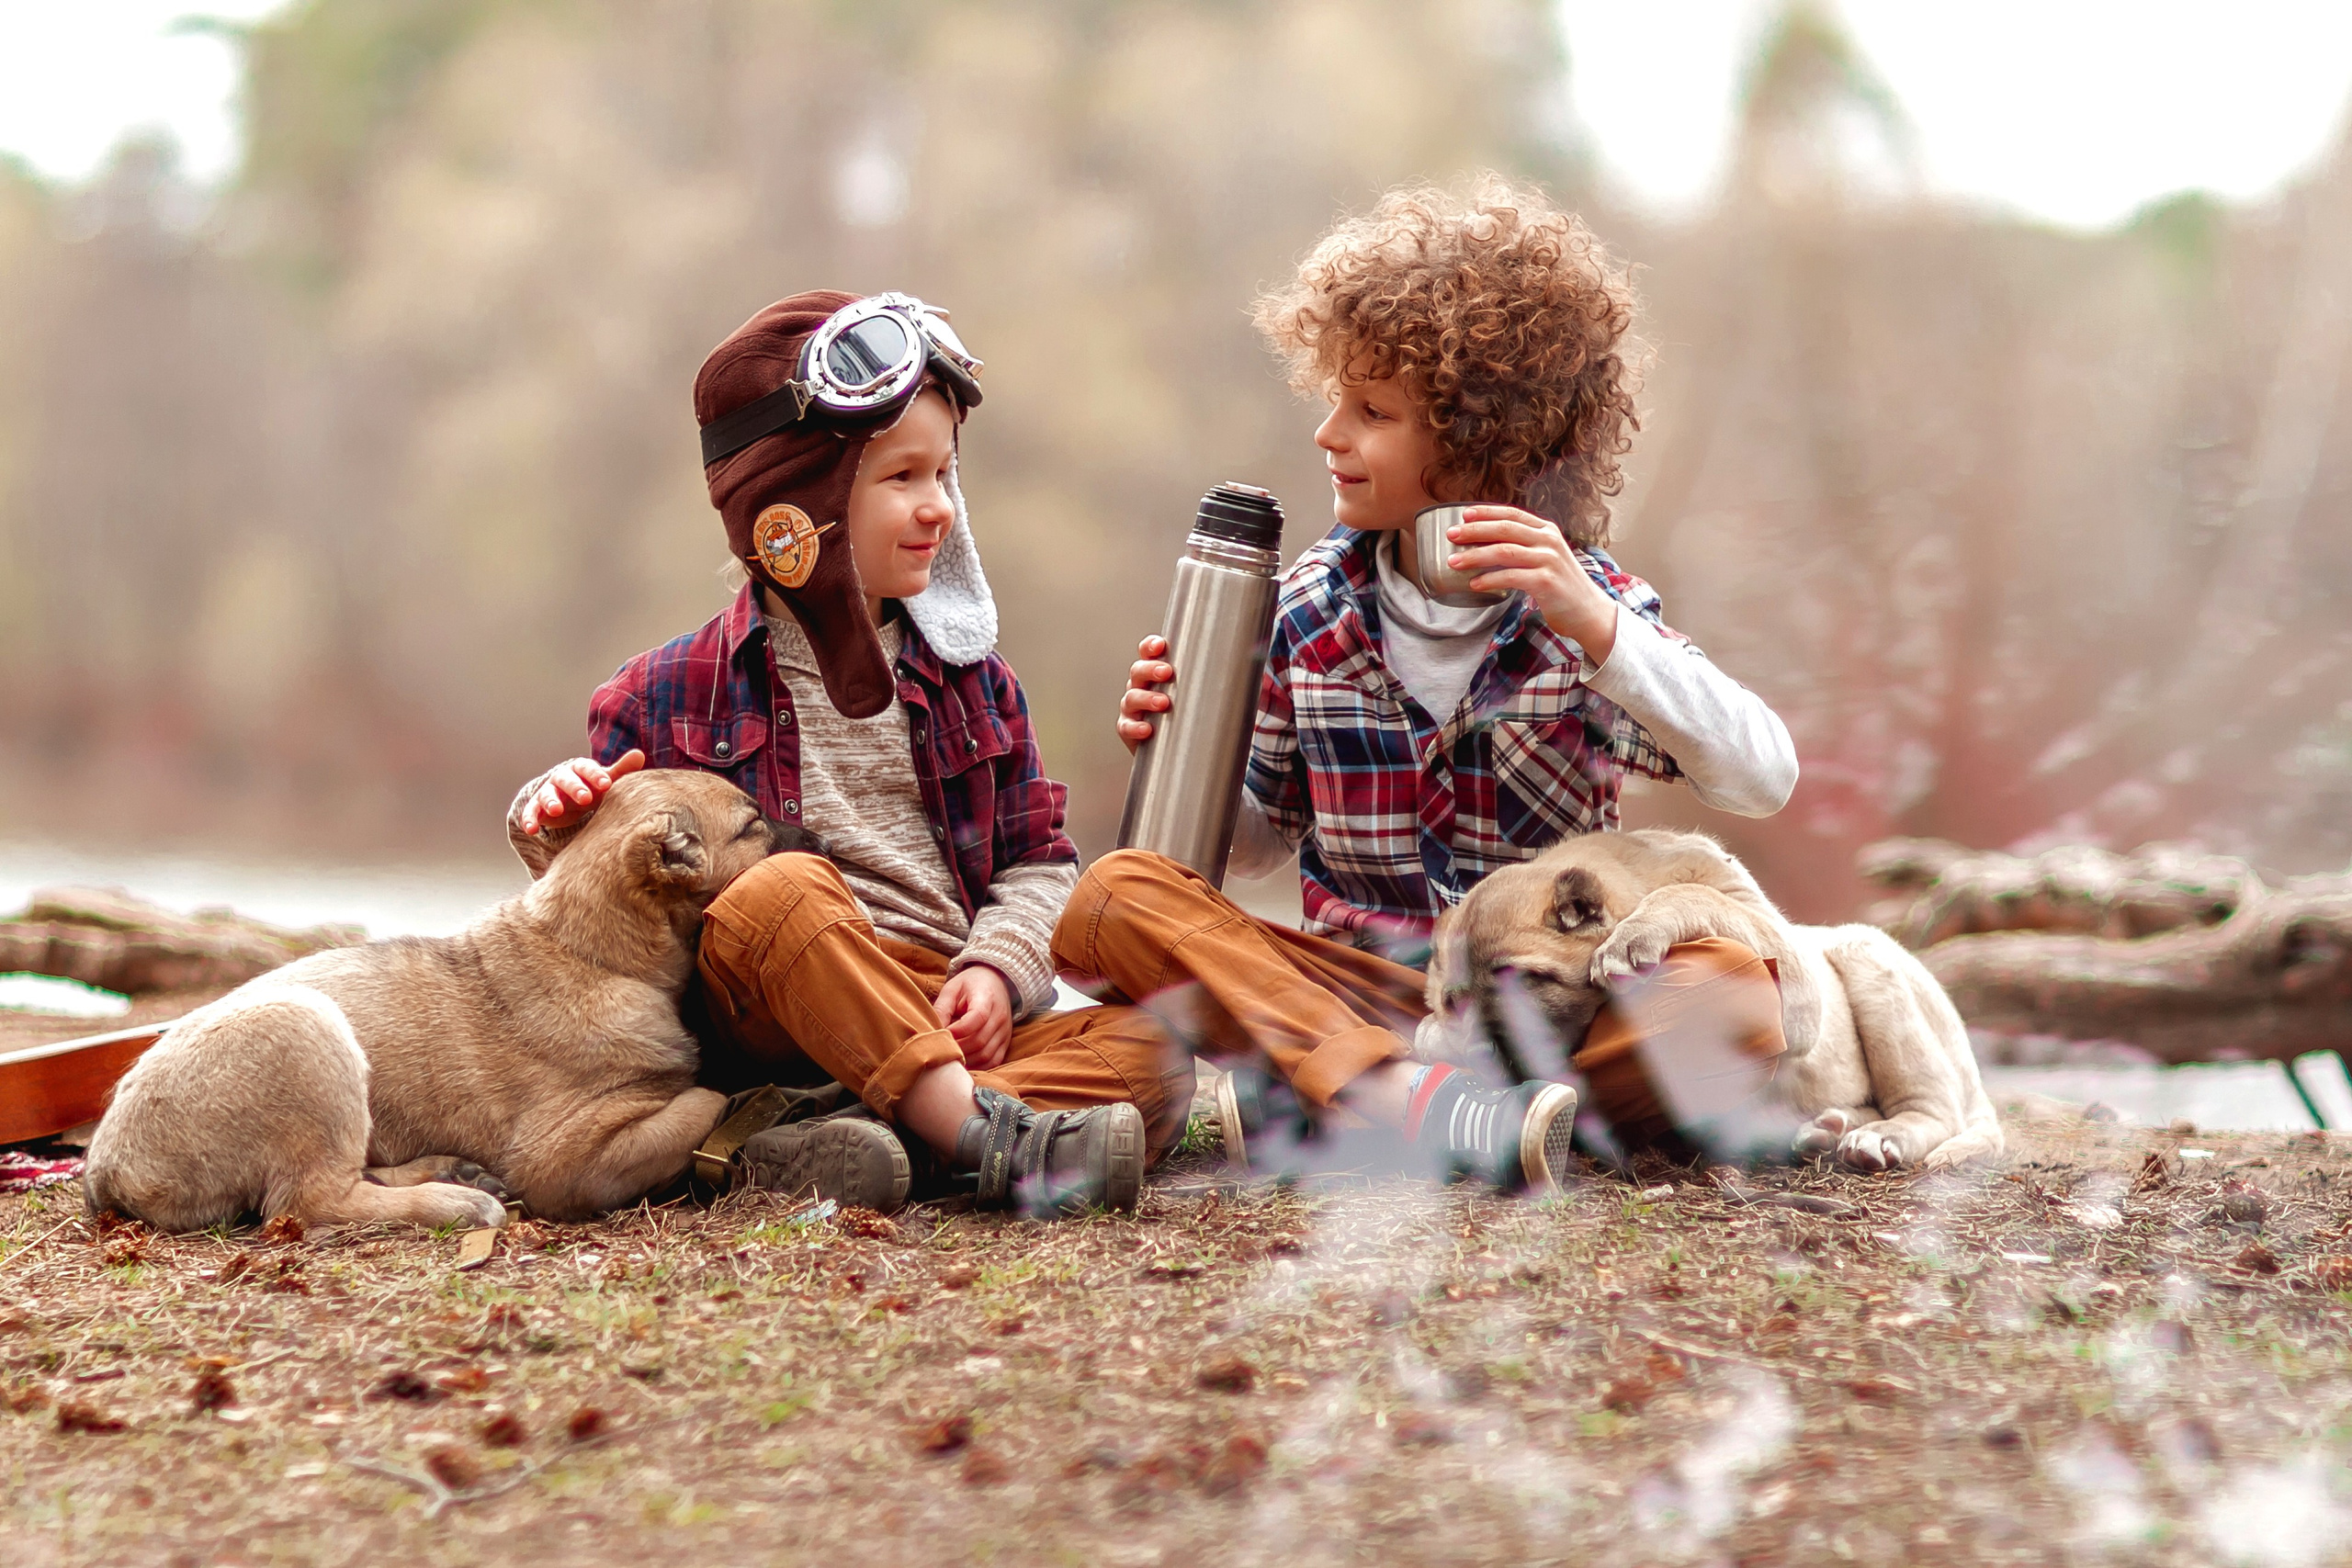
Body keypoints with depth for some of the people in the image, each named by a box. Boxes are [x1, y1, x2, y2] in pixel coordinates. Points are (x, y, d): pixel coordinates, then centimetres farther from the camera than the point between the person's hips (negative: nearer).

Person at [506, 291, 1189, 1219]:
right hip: (770, 1031, -3)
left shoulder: (971, 682, 18)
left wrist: (998, 969, -6)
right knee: (781, 890, -35)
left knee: (1152, 1054, -24)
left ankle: (798, 1149, -41)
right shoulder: (669, 695, 8)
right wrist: (556, 831, -12)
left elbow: (1037, 861, 15)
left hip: (948, 1021, 4)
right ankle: (988, 1136, -44)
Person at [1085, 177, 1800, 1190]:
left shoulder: (1586, 604, -3)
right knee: (1118, 897, -22)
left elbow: (1763, 781, -18)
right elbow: (1256, 841, 16)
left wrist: (1594, 624, -28)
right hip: (1351, 983, 2)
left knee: (1740, 995, -31)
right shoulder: (1312, 607, 5)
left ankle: (1324, 1087, -33)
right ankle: (1419, 1102, -41)